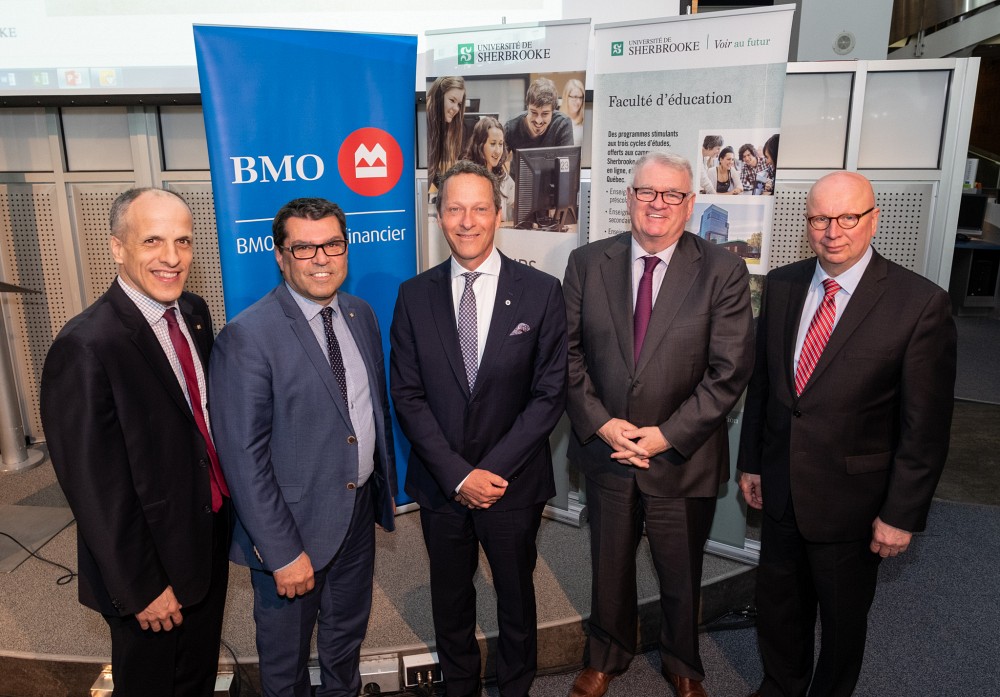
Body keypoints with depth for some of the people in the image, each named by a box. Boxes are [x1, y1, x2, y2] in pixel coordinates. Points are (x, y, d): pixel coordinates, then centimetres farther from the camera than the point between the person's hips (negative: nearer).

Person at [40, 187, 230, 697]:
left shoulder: (194, 313, -3)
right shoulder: (85, 348, -26)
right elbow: (94, 489, -22)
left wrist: (226, 510, 8)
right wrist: (140, 589, -16)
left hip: (210, 542, 6)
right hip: (150, 567, -6)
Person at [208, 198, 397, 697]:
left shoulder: (361, 315, 0)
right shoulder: (246, 337, -21)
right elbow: (244, 457, -21)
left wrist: (386, 484, 10)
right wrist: (283, 552, -19)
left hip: (360, 510, 6)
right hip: (293, 525, -5)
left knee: (348, 633, 28)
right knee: (285, 654, 20)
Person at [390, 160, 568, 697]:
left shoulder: (541, 292, -9)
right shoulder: (415, 295, -4)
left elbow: (549, 393, -10)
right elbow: (407, 395, -6)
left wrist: (493, 469, -15)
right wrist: (457, 473, -14)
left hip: (513, 482, -1)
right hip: (440, 483, 2)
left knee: (516, 595, 20)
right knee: (450, 597, 21)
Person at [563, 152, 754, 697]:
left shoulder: (723, 272, -9)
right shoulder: (586, 263, -3)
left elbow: (729, 371, -12)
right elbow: (570, 353, -2)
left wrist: (668, 435, -16)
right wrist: (600, 423, -12)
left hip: (683, 457, -1)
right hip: (604, 447, 2)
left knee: (681, 574, 19)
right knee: (609, 566, 21)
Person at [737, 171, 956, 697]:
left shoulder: (920, 303, -16)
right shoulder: (781, 285, -2)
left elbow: (925, 426, -13)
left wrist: (902, 515, -11)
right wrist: (751, 462, 8)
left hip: (851, 502, -4)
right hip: (780, 490, 4)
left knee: (843, 621, 19)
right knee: (777, 608, 22)